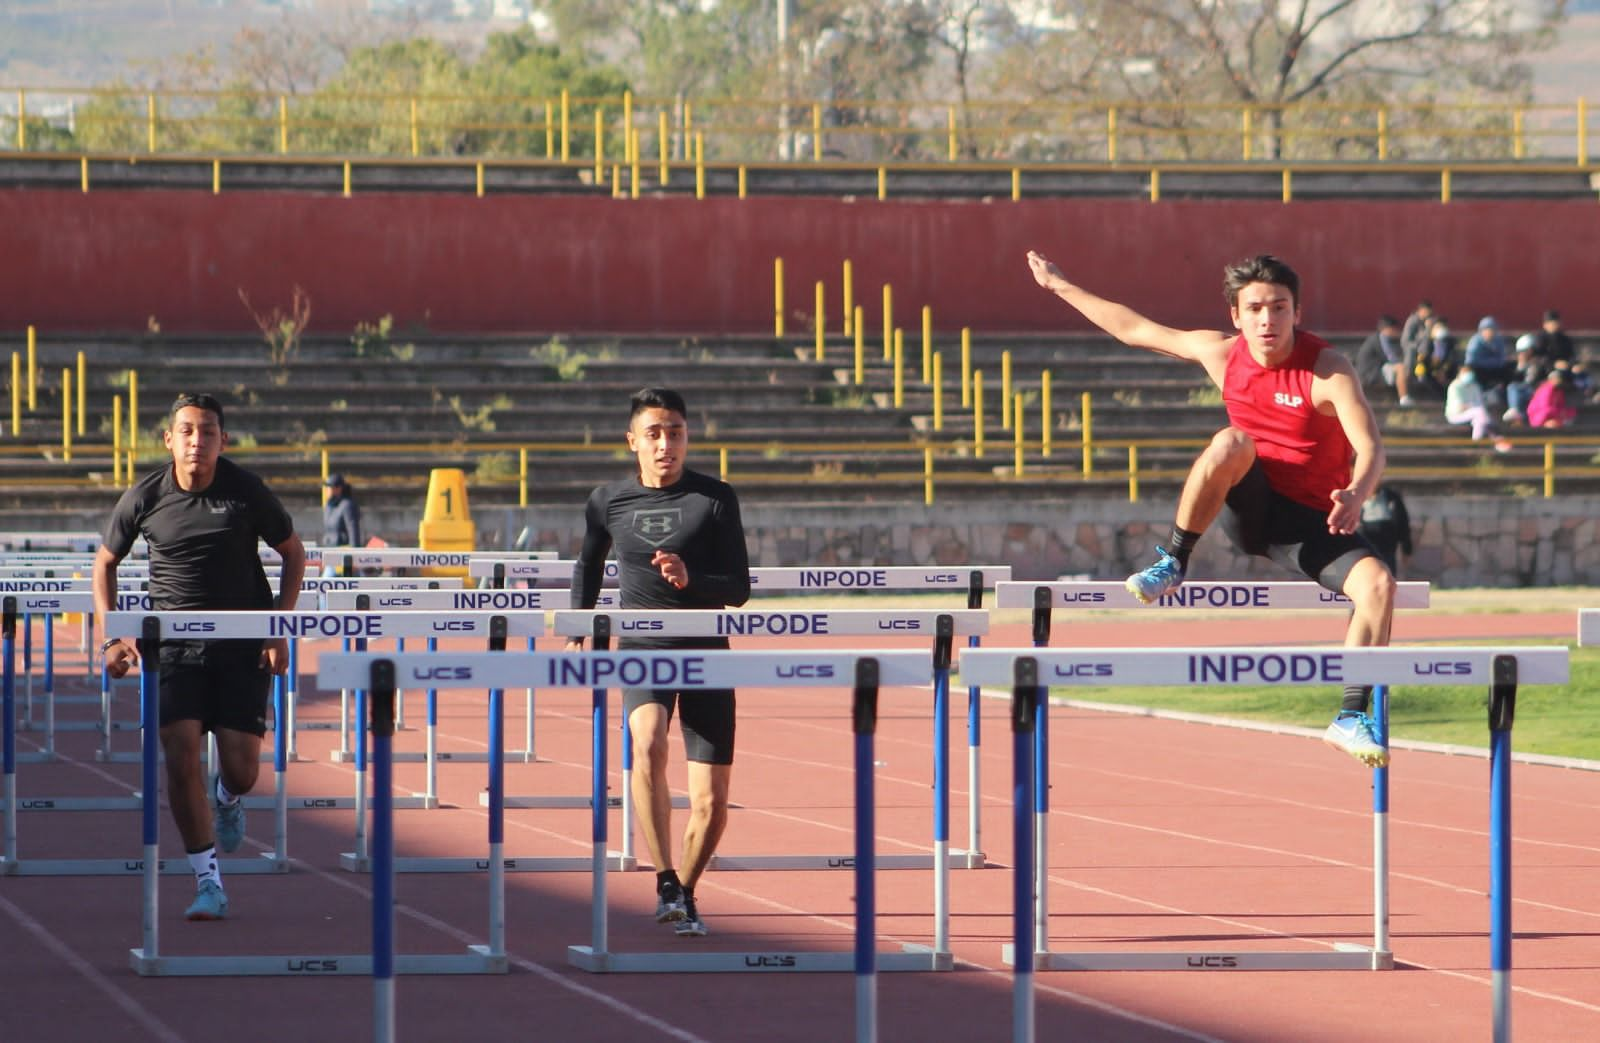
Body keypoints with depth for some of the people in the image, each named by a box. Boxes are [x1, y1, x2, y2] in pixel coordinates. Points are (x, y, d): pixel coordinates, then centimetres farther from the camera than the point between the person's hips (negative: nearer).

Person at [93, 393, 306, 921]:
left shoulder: (247, 492, -6)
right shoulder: (143, 499, -4)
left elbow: (293, 553, 7)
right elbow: (105, 563, 10)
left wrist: (280, 630, -2)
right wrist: (112, 637, -1)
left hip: (243, 646, 0)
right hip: (174, 646, 0)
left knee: (242, 769, -2)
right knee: (182, 759, -14)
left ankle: (226, 798, 39)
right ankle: (208, 882, -4)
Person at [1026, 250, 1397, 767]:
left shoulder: (1327, 370, -17)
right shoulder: (1222, 355, -3)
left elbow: (1370, 448, -28)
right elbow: (1135, 329, 11)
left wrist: (1354, 496, -51)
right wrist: (1060, 286, 19)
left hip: (1311, 520, -1)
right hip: (1249, 508, 2)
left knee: (1378, 583, -28)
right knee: (1231, 443, -31)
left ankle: (1352, 719, -22)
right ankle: (1172, 564, -17)